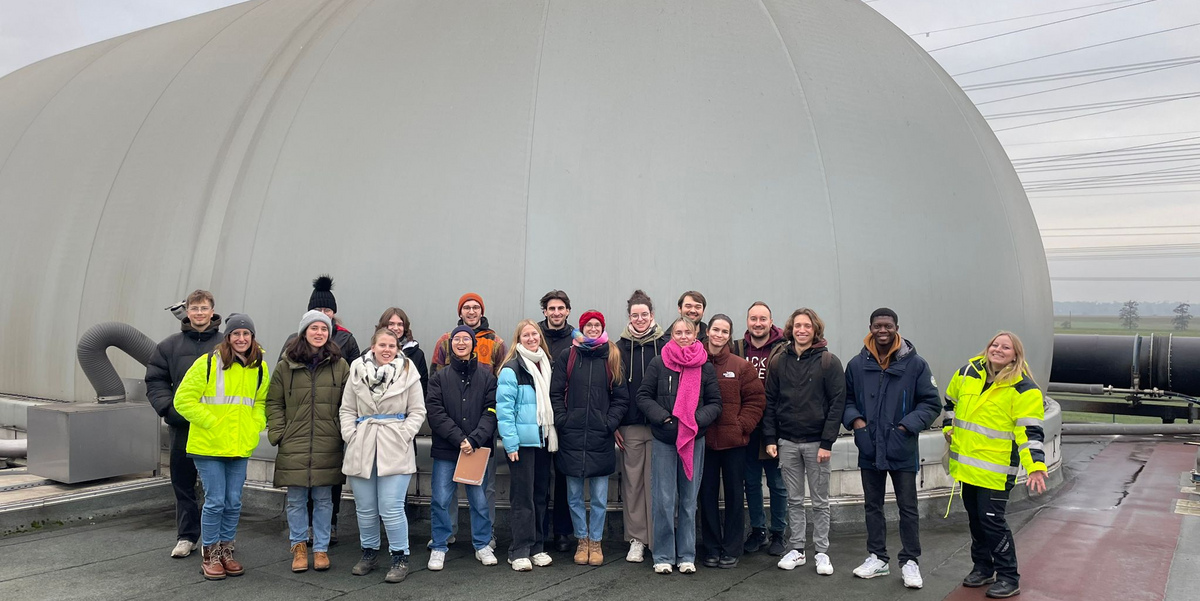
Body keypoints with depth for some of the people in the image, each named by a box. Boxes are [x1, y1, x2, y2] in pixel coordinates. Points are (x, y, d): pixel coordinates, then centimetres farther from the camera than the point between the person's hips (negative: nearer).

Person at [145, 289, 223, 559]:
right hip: (181, 426, 3)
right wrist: (168, 408, -4)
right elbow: (155, 381, 10)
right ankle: (186, 536, 21)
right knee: (182, 482, 9)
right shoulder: (170, 346, 7)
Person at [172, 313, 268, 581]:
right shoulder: (208, 362, -9)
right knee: (215, 501, -1)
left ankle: (226, 551, 24)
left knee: (233, 502, 9)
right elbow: (183, 400, -8)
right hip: (208, 446, -4)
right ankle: (210, 555, 15)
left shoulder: (259, 368, 6)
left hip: (240, 448, 4)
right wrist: (210, 422, -13)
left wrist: (255, 427, 0)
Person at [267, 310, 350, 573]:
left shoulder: (339, 365, 3)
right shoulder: (286, 365, 2)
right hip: (294, 445, 0)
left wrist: (346, 432, -3)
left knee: (323, 499, 9)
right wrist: (277, 433, -4)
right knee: (296, 500, 8)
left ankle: (321, 548, 21)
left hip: (328, 447, 0)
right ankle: (299, 546, 24)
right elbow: (274, 403, 5)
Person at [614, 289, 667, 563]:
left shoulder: (665, 345, 2)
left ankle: (659, 539, 13)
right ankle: (636, 540, 15)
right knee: (632, 482, 6)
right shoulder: (620, 347, 7)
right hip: (630, 427, 2)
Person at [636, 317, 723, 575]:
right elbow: (643, 396, 1)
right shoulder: (658, 364, -1)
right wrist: (662, 417, -12)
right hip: (664, 439, -1)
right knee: (664, 499, 0)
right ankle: (663, 556, 12)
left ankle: (686, 556, 20)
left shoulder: (706, 367, 3)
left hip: (694, 439, 1)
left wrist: (698, 419, -13)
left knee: (689, 499, 10)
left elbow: (715, 403, 4)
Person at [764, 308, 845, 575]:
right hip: (787, 442, 3)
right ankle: (796, 549, 21)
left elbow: (837, 403, -7)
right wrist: (770, 438, 0)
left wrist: (827, 443, -13)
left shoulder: (829, 362, -5)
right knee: (794, 500, 11)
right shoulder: (779, 362, 5)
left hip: (816, 442, -2)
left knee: (820, 501, 7)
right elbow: (770, 401, 7)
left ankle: (822, 553, 17)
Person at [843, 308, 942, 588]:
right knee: (872, 506, 14)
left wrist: (907, 426, -13)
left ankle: (910, 562, 20)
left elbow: (931, 404, -3)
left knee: (908, 508, 7)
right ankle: (877, 558, 27)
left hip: (903, 450, -3)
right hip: (869, 449, 3)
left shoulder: (915, 364, -7)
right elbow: (847, 399, 10)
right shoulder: (857, 364, 0)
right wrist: (855, 420, -8)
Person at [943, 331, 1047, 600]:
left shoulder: (1024, 389, -12)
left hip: (996, 467, -6)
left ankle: (1008, 578, 11)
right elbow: (951, 400, 22)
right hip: (966, 463, 6)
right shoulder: (968, 372, 3)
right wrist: (949, 428, 17)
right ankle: (983, 567, 33)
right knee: (974, 517, 17)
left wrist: (1035, 466, -27)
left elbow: (1031, 432, -17)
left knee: (992, 520, -5)